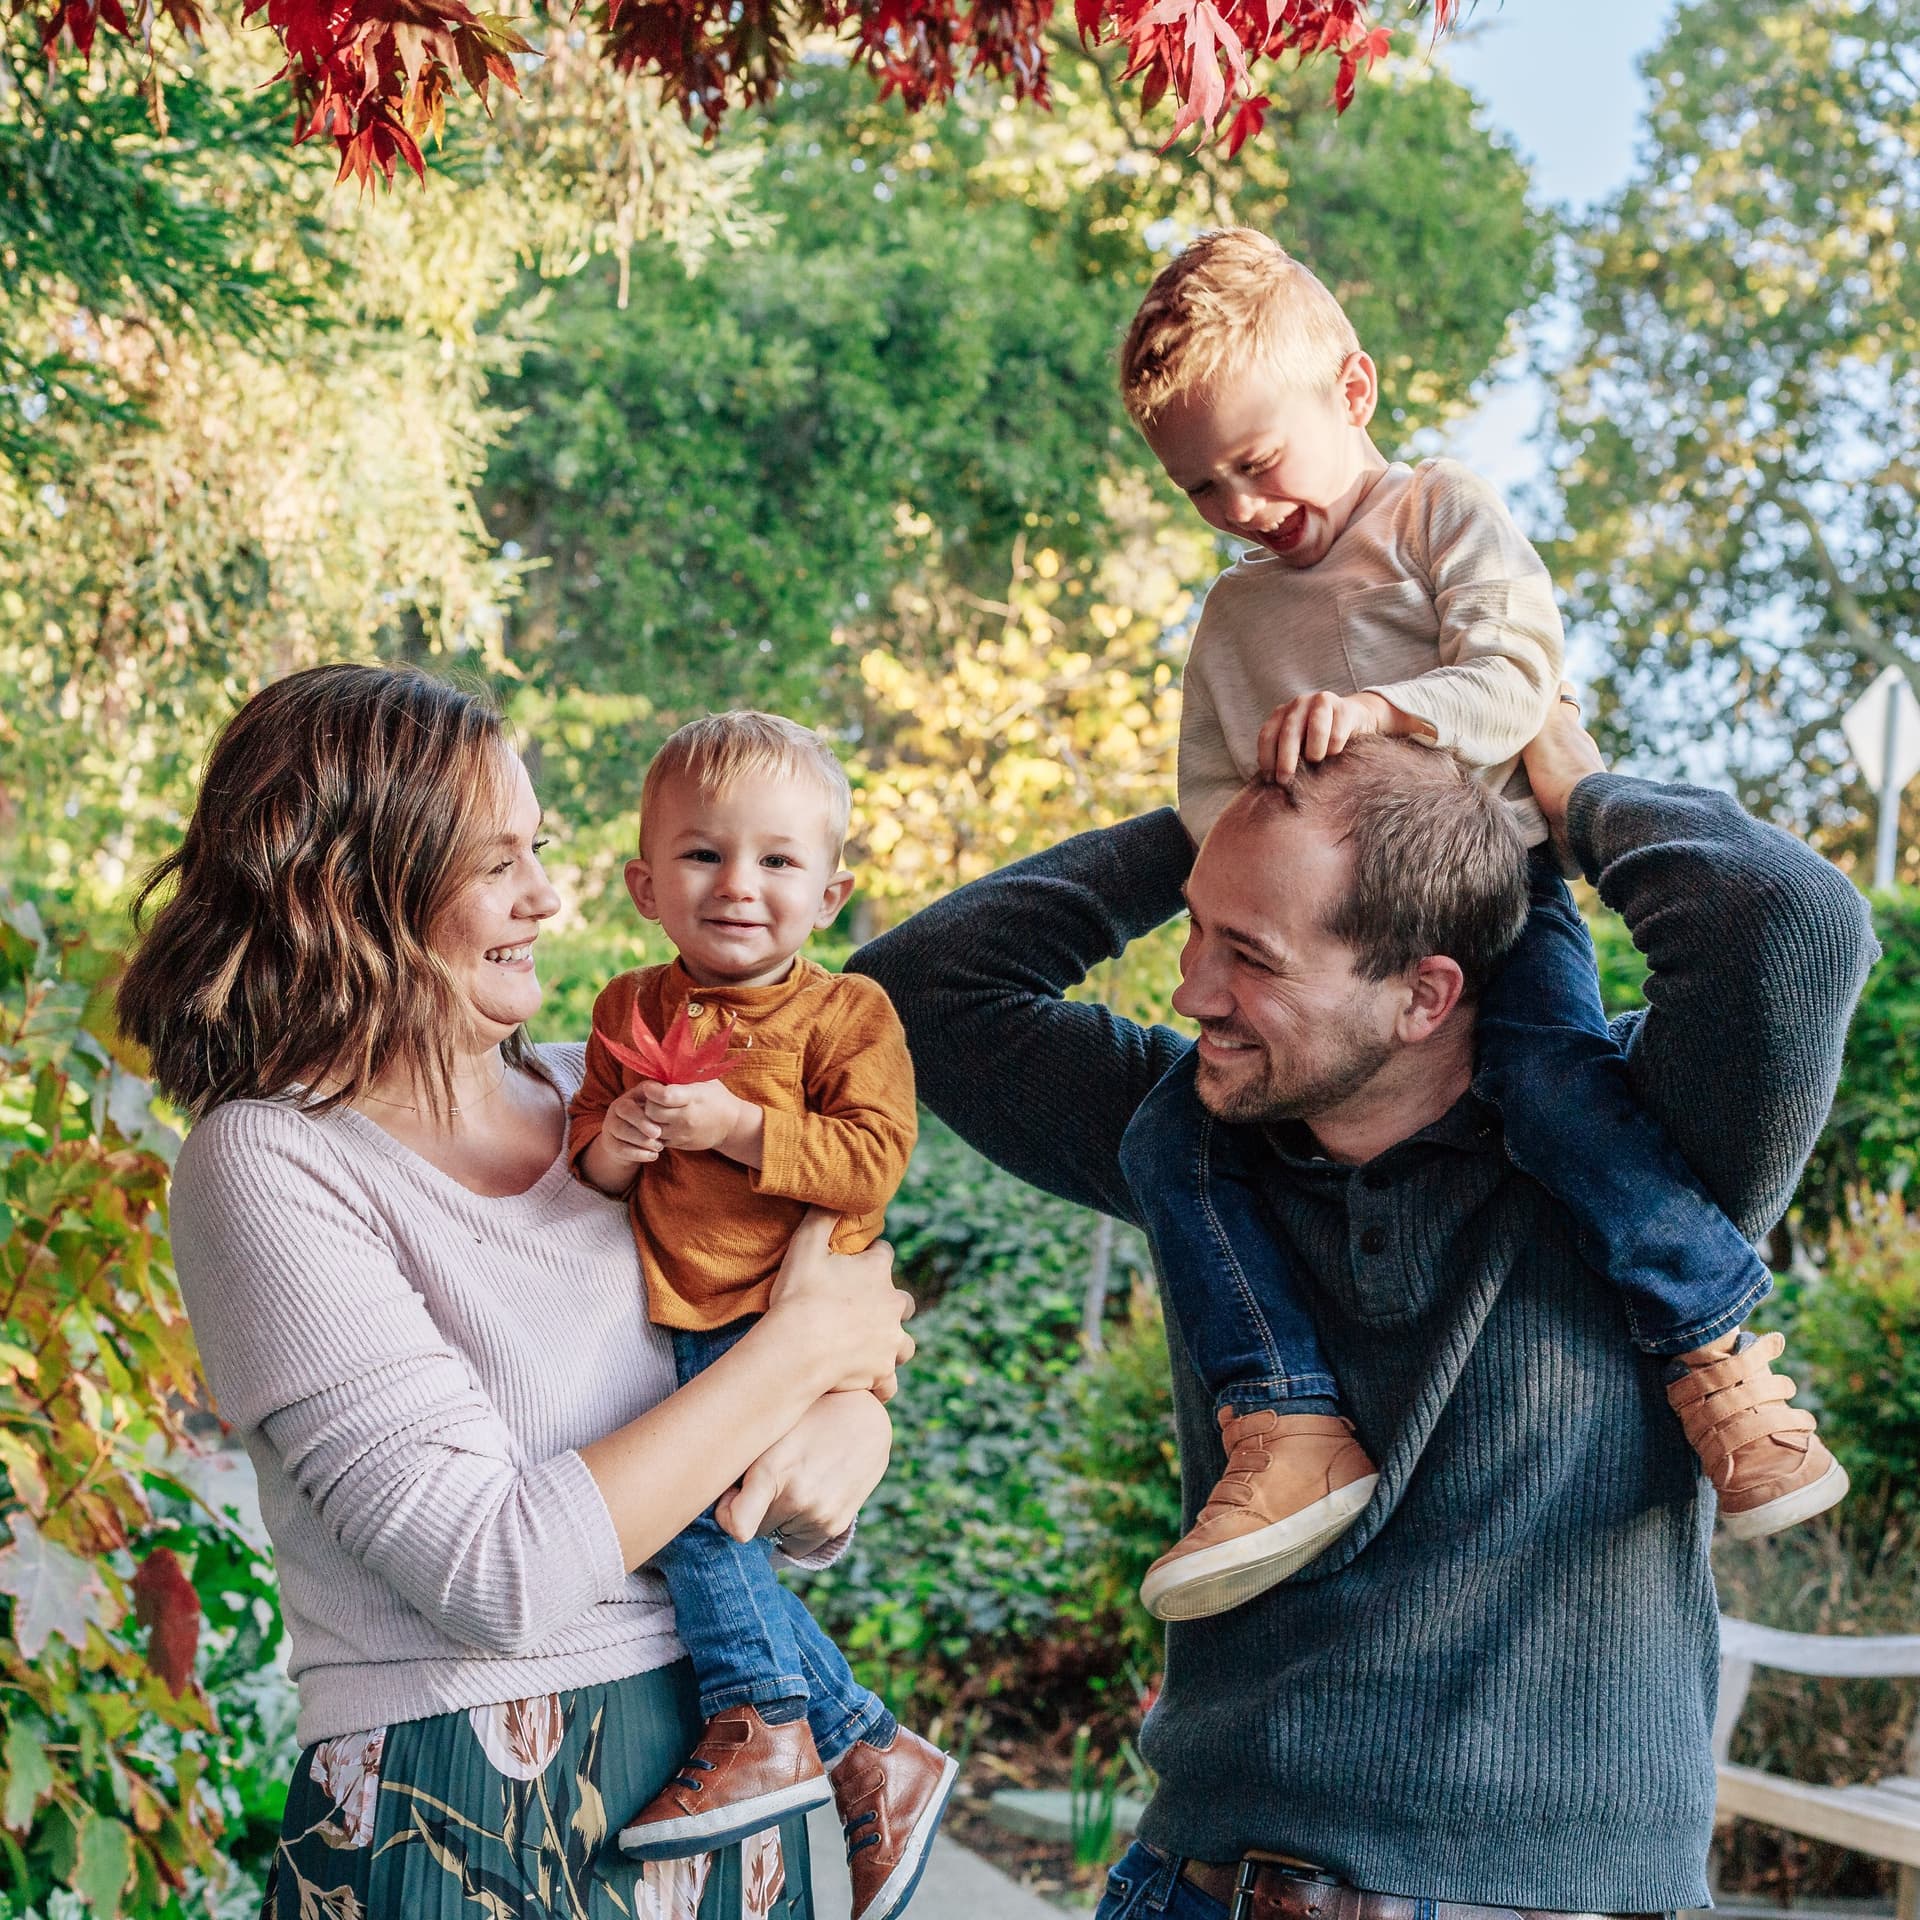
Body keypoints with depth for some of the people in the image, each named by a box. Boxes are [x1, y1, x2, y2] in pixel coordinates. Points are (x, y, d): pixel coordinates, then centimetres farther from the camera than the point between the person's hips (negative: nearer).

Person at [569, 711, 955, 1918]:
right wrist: (612, 1148, -12)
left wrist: (736, 1125, -22)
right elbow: (584, 1165, 11)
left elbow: (872, 1162, -13)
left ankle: (767, 1726, -11)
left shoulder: (846, 1013, -3)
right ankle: (875, 1753, 10)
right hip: (683, 1326, 6)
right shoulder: (632, 1013, 11)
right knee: (716, 1553, -2)